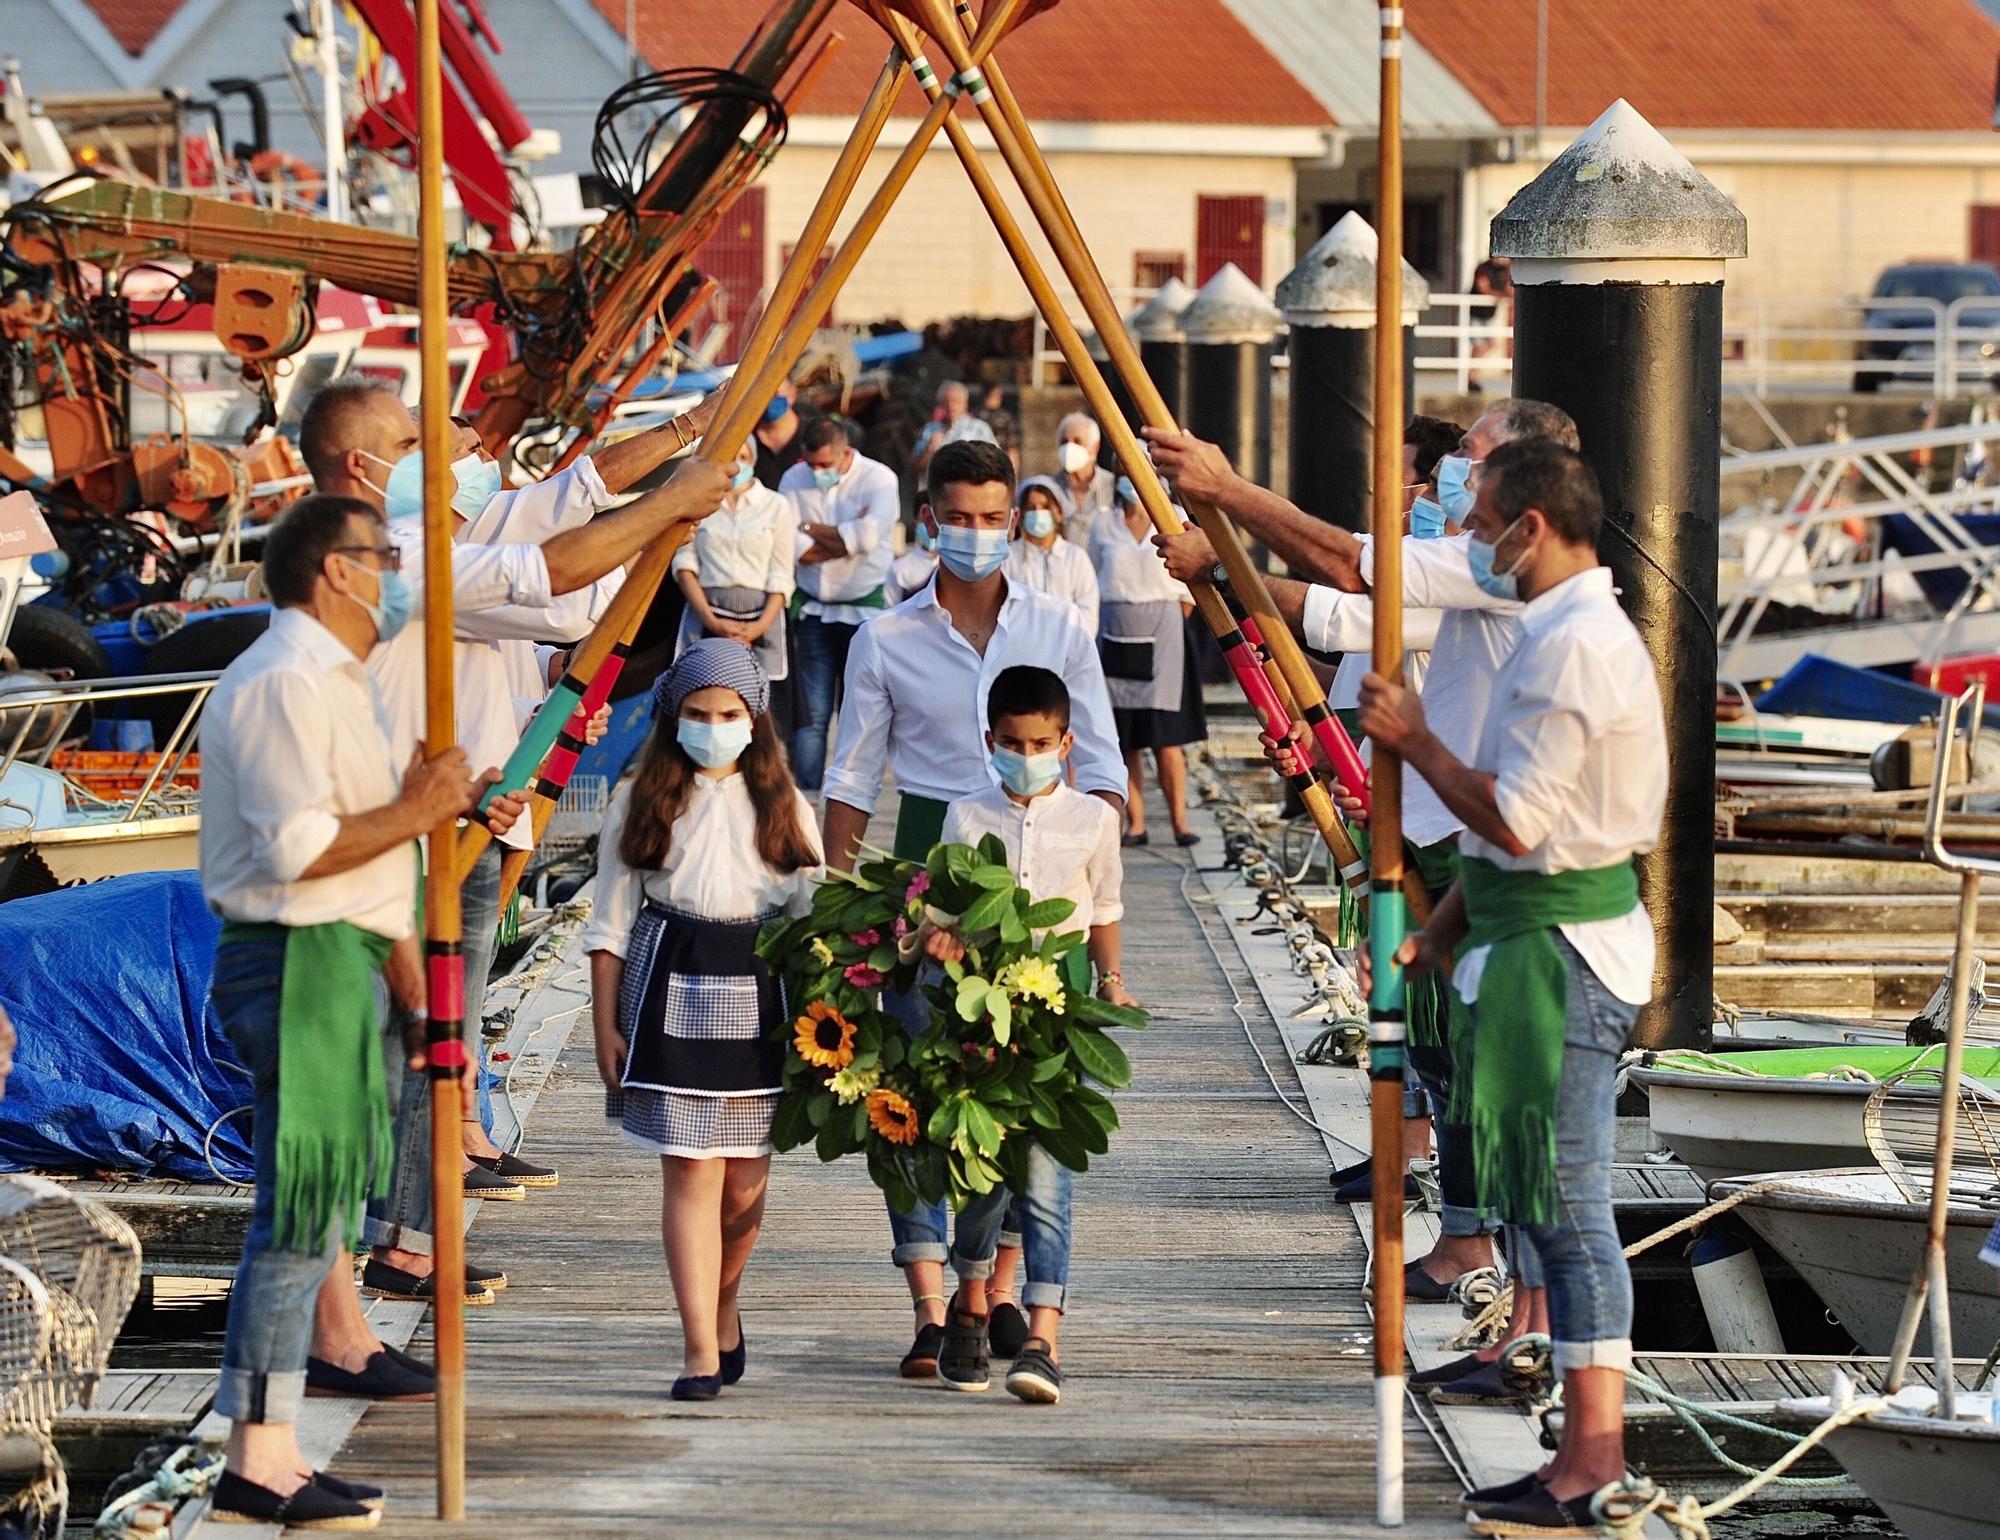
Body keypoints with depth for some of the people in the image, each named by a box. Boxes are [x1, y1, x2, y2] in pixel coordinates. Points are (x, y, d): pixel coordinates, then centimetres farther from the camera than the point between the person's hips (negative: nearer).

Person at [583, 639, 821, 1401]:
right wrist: (605, 1025, 0)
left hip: (761, 995, 2)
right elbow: (611, 923, 5)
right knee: (691, 1172, -8)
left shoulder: (784, 808, 9)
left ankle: (722, 1306, 33)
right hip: (670, 992, -2)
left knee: (746, 1180, 5)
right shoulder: (642, 805, 5)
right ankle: (701, 1349, -7)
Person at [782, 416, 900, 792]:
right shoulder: (794, 480, 2)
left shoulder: (878, 478, -6)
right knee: (812, 714, -3)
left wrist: (812, 529, -11)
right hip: (815, 610, 2)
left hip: (865, 609, -2)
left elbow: (870, 535, -23)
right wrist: (848, 538, -13)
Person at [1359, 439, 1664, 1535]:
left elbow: (1513, 820, -22)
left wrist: (1415, 741, -9)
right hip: (1538, 938, 11)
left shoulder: (1578, 645, -18)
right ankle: (1595, 1446, 18)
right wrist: (1442, 935, 20)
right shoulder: (1565, 633, 17)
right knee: (1551, 1202, 13)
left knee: (1566, 1203, -8)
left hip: (1560, 949, -11)